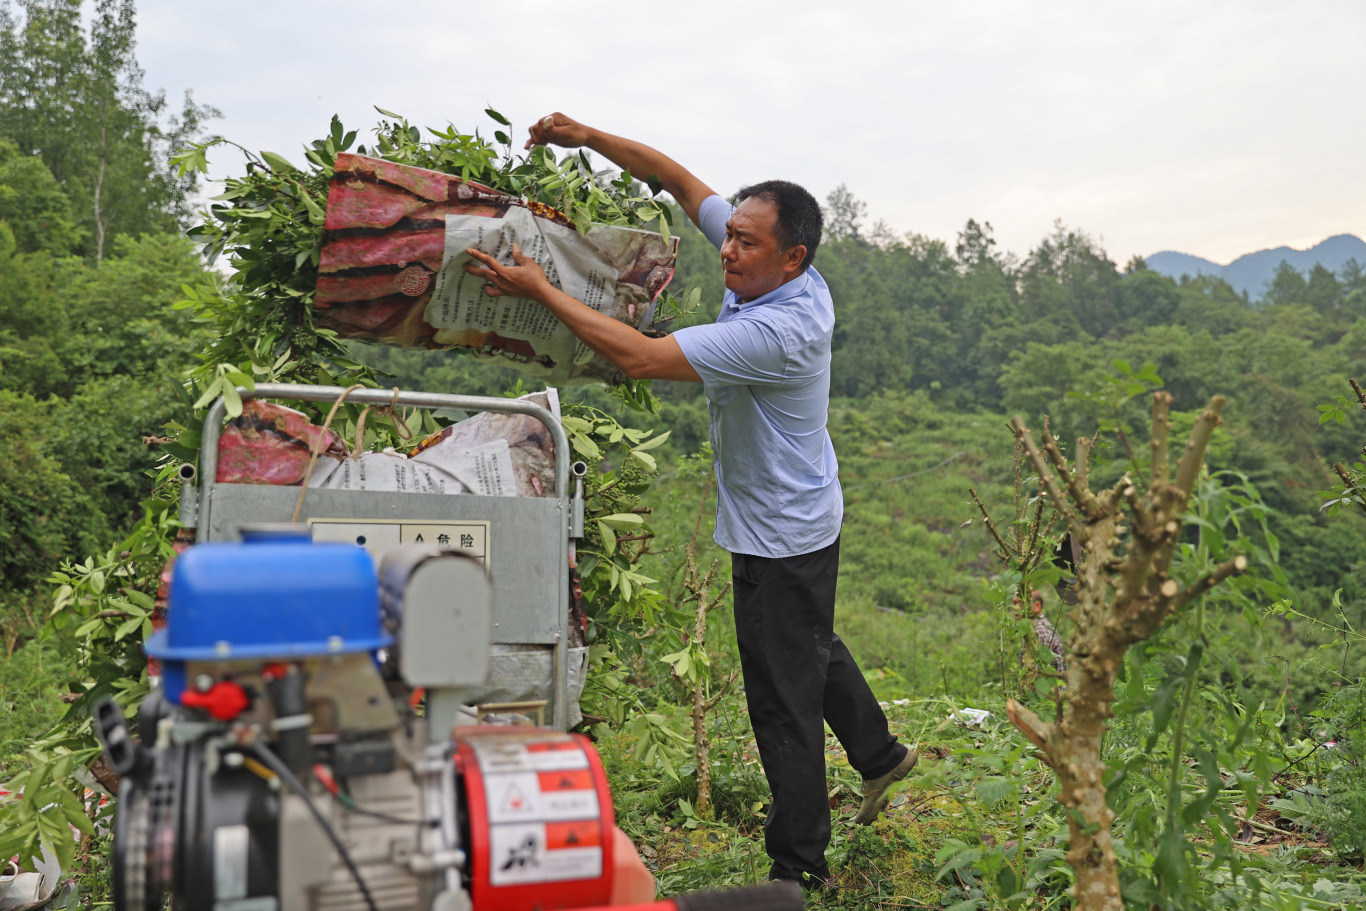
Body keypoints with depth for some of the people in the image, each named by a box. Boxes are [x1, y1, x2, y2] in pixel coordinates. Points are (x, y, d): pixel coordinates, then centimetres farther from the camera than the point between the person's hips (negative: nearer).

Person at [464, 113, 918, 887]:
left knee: (783, 696, 3)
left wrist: (539, 290, -28)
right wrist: (589, 138, -7)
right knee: (813, 647, 29)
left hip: (782, 534, -10)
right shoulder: (770, 272, -5)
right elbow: (680, 181, 1)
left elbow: (642, 357, -34)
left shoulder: (777, 330, -32)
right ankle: (880, 753, 50)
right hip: (800, 515, 10)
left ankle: (800, 867, 19)